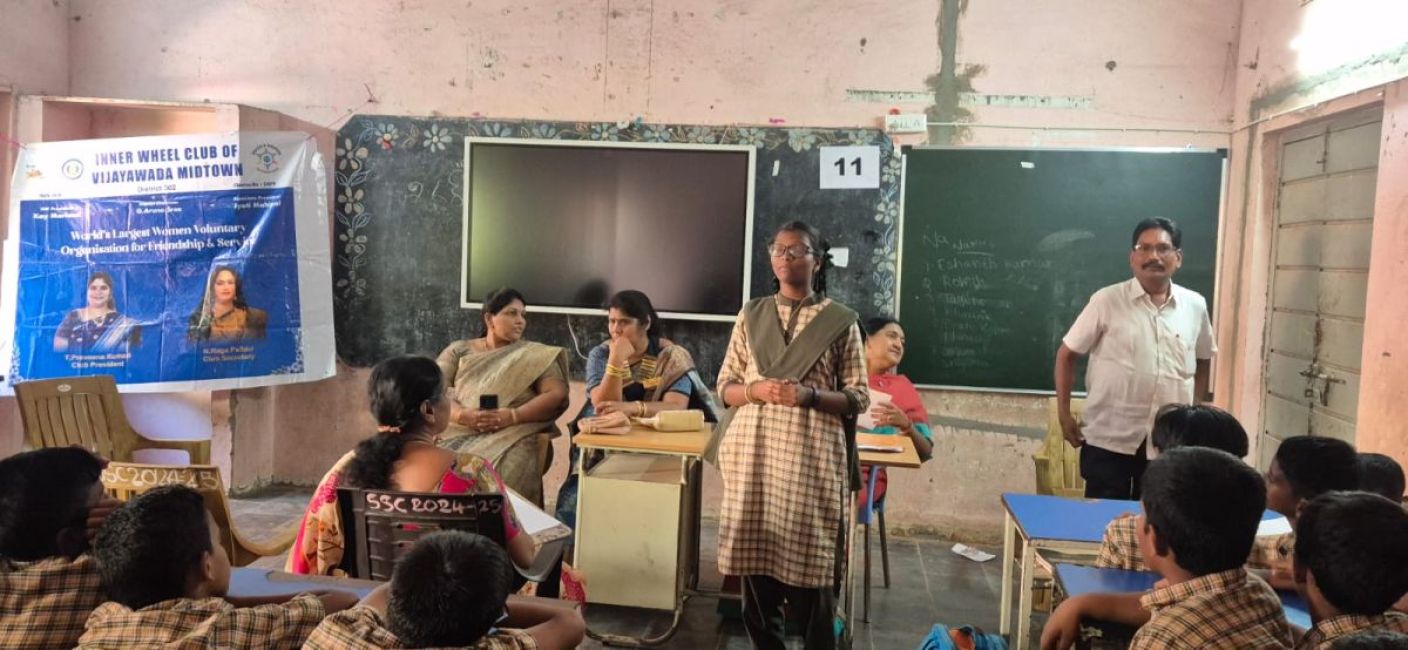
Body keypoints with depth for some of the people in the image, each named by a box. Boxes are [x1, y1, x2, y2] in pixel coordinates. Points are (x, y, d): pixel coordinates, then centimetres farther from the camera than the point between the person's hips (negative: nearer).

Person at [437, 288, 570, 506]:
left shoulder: (537, 355, 13)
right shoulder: (458, 350, 17)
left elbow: (556, 396, 0)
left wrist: (512, 416, -15)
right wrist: (463, 415, -16)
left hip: (511, 436, -1)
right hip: (459, 431, 2)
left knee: (498, 477, -34)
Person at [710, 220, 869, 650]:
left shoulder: (840, 321, 2)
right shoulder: (751, 315, 10)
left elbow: (858, 398, 2)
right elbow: (725, 387, 10)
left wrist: (809, 395, -15)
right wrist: (756, 390, -11)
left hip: (811, 458, -2)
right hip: (753, 454, 3)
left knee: (808, 557, -2)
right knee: (755, 556, 6)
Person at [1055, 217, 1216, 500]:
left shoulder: (1195, 306, 4)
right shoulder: (1106, 301, -7)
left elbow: (1203, 361, 19)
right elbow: (1066, 355, -1)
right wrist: (1064, 415, -4)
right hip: (1109, 439, -3)